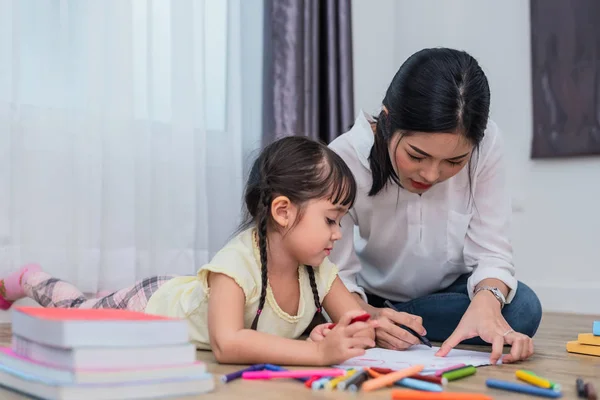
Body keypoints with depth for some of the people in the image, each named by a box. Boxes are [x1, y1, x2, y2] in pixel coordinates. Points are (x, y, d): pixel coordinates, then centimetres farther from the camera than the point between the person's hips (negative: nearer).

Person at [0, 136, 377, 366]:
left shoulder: (318, 268, -24)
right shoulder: (238, 261, -43)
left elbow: (361, 325, -21)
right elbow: (227, 344, -55)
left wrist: (342, 335, -45)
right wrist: (321, 353, -61)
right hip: (149, 306, -5)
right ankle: (31, 280, 48)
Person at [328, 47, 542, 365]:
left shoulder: (486, 144, -24)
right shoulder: (345, 158, -28)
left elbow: (490, 252, -20)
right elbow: (338, 276, -24)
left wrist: (487, 300, -43)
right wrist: (367, 316, -46)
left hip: (448, 292, 2)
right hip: (370, 297, -2)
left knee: (523, 308, -26)